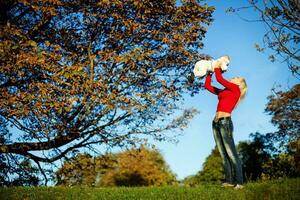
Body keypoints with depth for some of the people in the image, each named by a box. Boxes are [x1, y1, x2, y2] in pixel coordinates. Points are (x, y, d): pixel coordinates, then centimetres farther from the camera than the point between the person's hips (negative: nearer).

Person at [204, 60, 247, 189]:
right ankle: (229, 181, 4)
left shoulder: (235, 89, 3)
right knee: (223, 154, 3)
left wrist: (217, 68, 10)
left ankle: (239, 182, -11)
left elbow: (220, 79, -6)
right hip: (216, 123, 8)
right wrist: (210, 72, 27)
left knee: (231, 154, -11)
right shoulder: (224, 91, 23)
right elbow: (207, 86, 29)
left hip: (225, 122, -8)